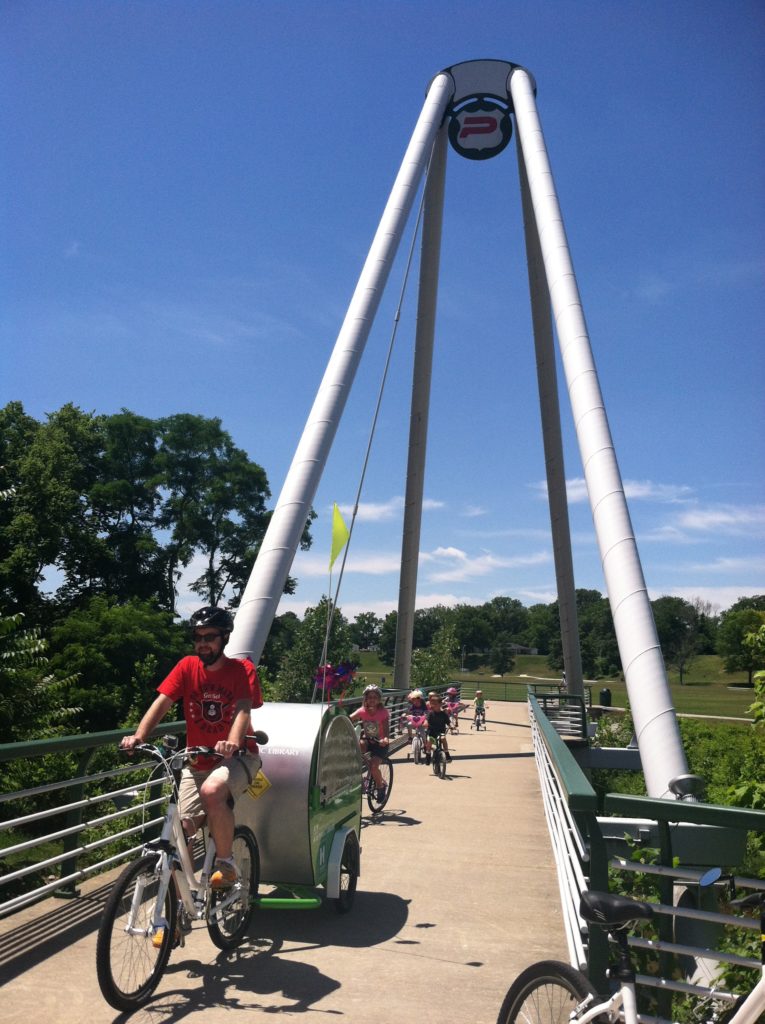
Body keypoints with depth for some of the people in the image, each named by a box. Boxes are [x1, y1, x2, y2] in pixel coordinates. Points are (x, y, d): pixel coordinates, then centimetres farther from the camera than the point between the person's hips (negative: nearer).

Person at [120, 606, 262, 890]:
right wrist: (138, 736, -31)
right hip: (197, 762, 4)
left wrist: (232, 743, -45)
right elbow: (162, 702, -13)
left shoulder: (242, 669, -10)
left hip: (237, 756, -3)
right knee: (181, 830, -6)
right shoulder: (187, 667, -3)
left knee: (212, 791, -33)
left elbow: (243, 709, -25)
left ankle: (226, 864, -10)